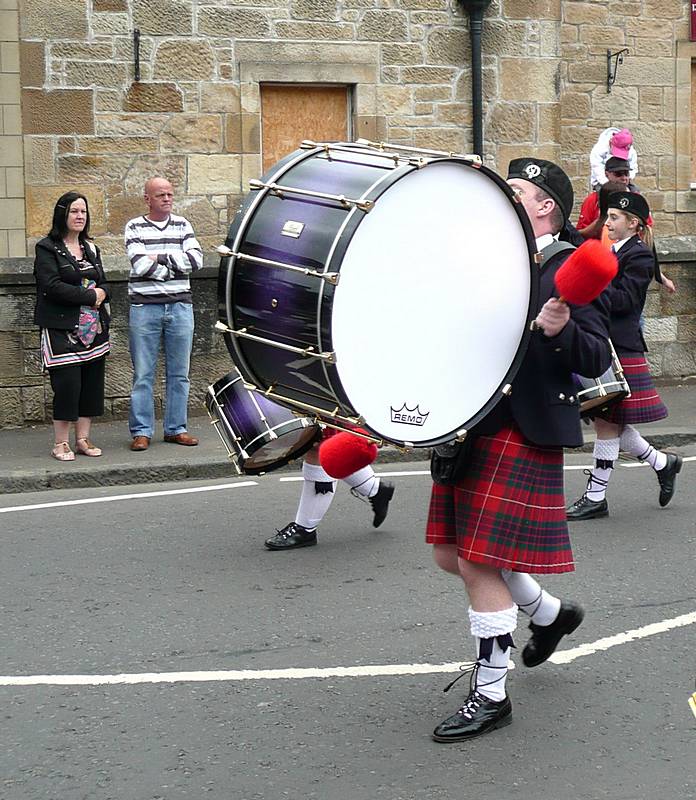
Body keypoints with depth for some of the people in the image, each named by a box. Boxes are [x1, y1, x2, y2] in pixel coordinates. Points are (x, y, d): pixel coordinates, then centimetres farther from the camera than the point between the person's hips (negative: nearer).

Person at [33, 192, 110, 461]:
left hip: (93, 328, 6)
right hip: (63, 329, -6)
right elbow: (52, 286, -16)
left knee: (92, 383, 5)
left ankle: (83, 438, 14)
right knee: (67, 384, -9)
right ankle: (60, 443, 1)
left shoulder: (91, 249, 16)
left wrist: (101, 293, -9)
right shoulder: (47, 248, -5)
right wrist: (89, 296, -15)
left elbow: (104, 283, 16)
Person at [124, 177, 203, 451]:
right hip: (145, 307, -3)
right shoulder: (135, 228, 2)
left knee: (179, 373, 7)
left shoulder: (182, 225, 11)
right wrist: (175, 263, -8)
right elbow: (141, 266, -13)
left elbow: (196, 259, -4)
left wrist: (160, 258, -9)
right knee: (143, 374, -1)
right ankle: (141, 431, 4)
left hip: (180, 306, 3)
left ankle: (176, 428, 15)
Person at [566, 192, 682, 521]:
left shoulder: (639, 256, -9)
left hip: (620, 349, -9)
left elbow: (625, 299, -18)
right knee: (607, 421, 12)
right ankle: (662, 463, 28)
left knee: (607, 422, -3)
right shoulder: (612, 252, 17)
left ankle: (596, 497, 3)